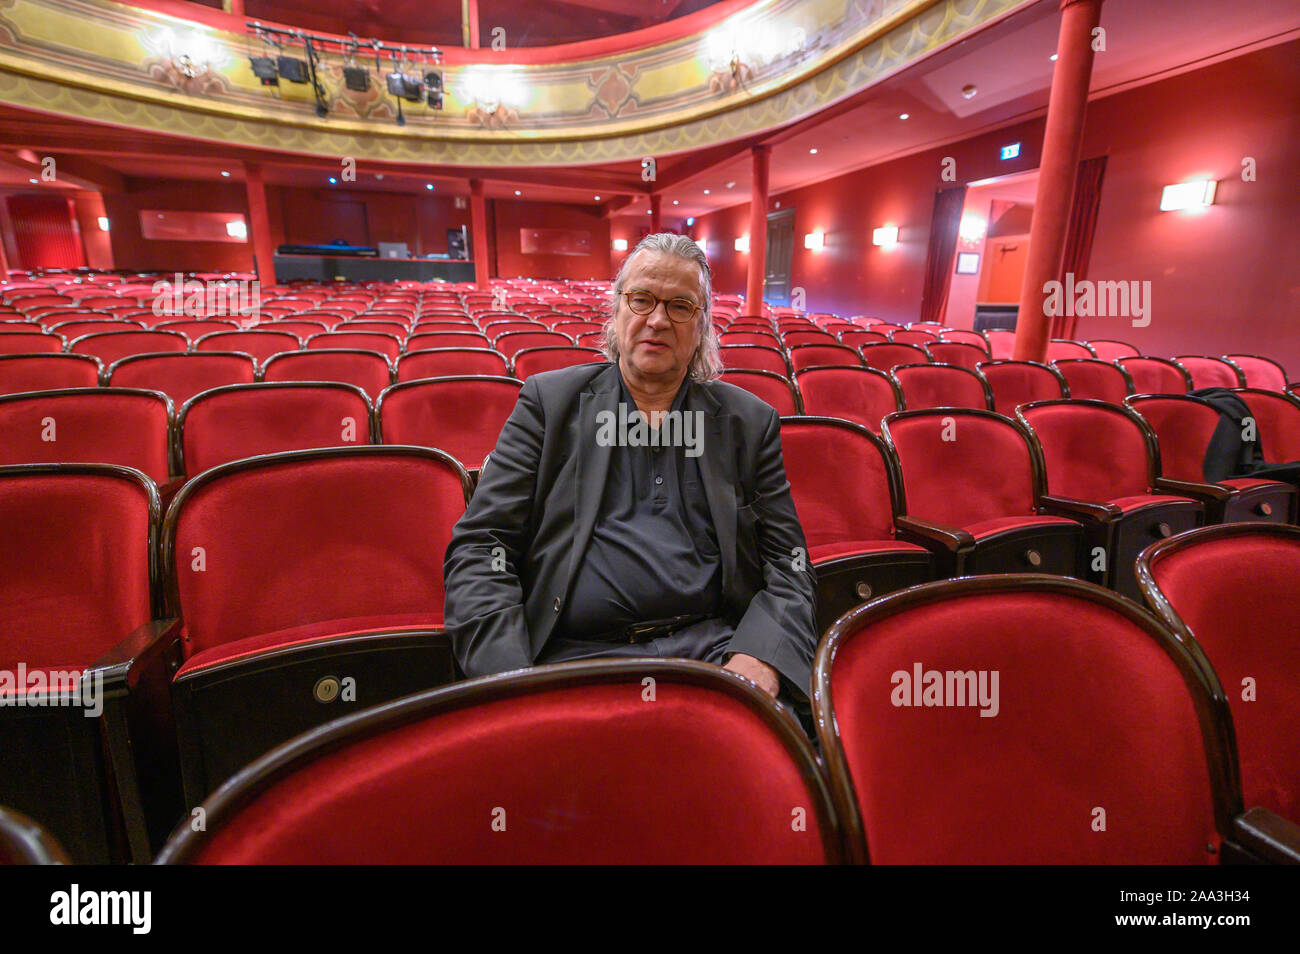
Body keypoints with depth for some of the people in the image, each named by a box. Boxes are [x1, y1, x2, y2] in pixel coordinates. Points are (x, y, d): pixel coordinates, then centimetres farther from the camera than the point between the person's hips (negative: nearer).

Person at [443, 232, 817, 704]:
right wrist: (512, 682, -11)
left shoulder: (750, 421, 12)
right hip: (574, 659, -1)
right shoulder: (548, 400, 8)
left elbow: (787, 561, 9)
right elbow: (477, 546, 4)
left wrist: (760, 656, -12)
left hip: (716, 650, 2)